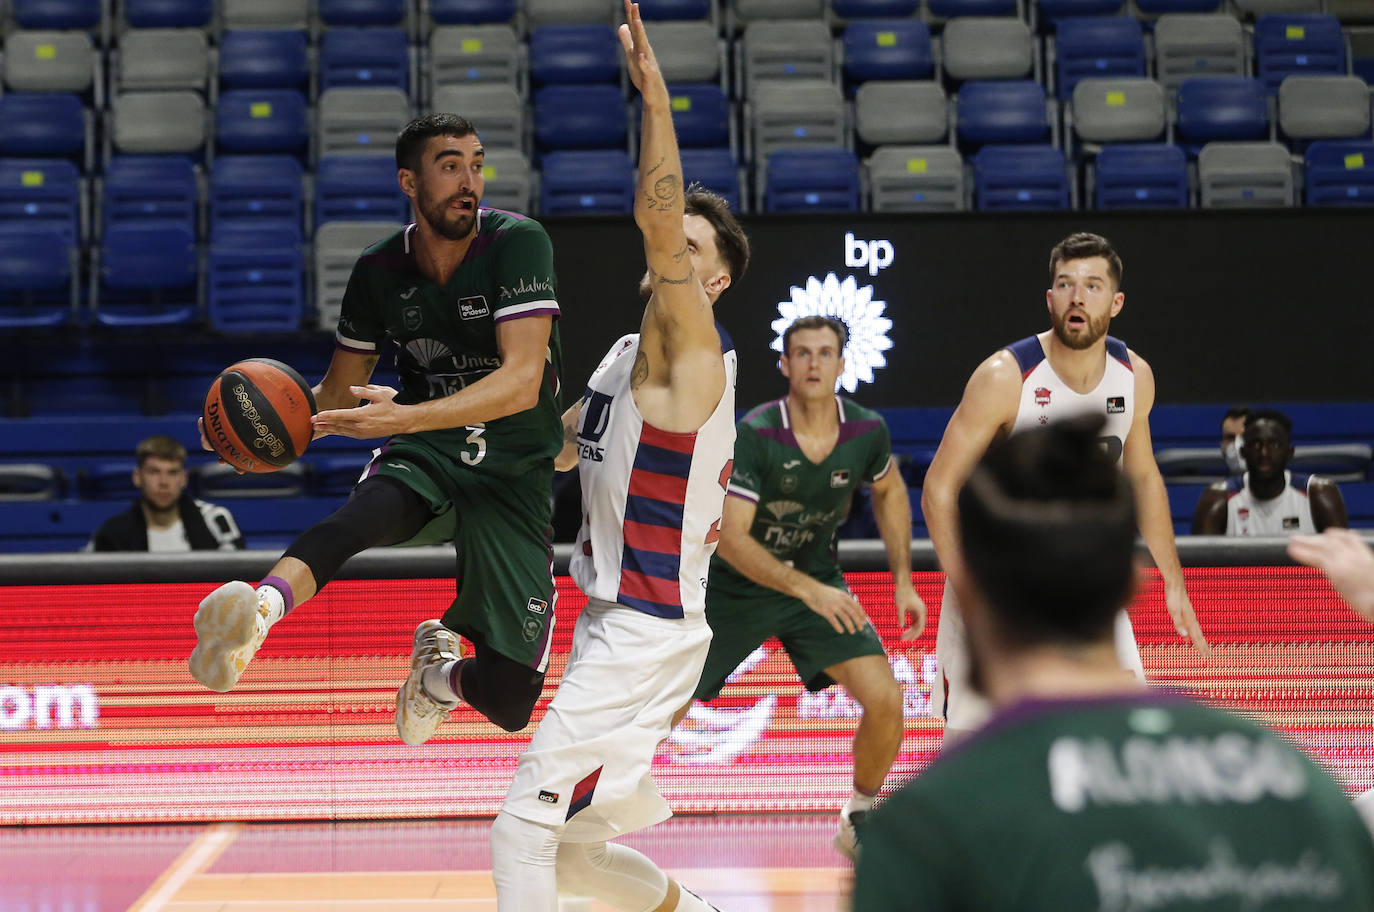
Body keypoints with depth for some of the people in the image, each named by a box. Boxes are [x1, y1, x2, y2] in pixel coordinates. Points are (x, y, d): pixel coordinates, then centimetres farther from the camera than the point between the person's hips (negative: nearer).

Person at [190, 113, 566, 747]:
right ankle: (256, 615, -65)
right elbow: (341, 390, 15)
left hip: (514, 473, -1)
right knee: (353, 520, -38)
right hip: (423, 456, 2)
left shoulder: (518, 243, -12)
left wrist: (405, 417, -36)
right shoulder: (379, 270, 2)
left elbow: (522, 381, -23)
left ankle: (439, 669, 27)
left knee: (509, 702, -9)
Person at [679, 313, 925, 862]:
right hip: (734, 587, -3)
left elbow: (888, 492, 11)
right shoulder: (754, 435, -26)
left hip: (818, 583, 3)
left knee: (885, 701, -14)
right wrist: (809, 590, -38)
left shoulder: (867, 431, -13)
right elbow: (730, 537, -29)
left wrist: (903, 580, 4)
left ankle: (861, 822, 10)